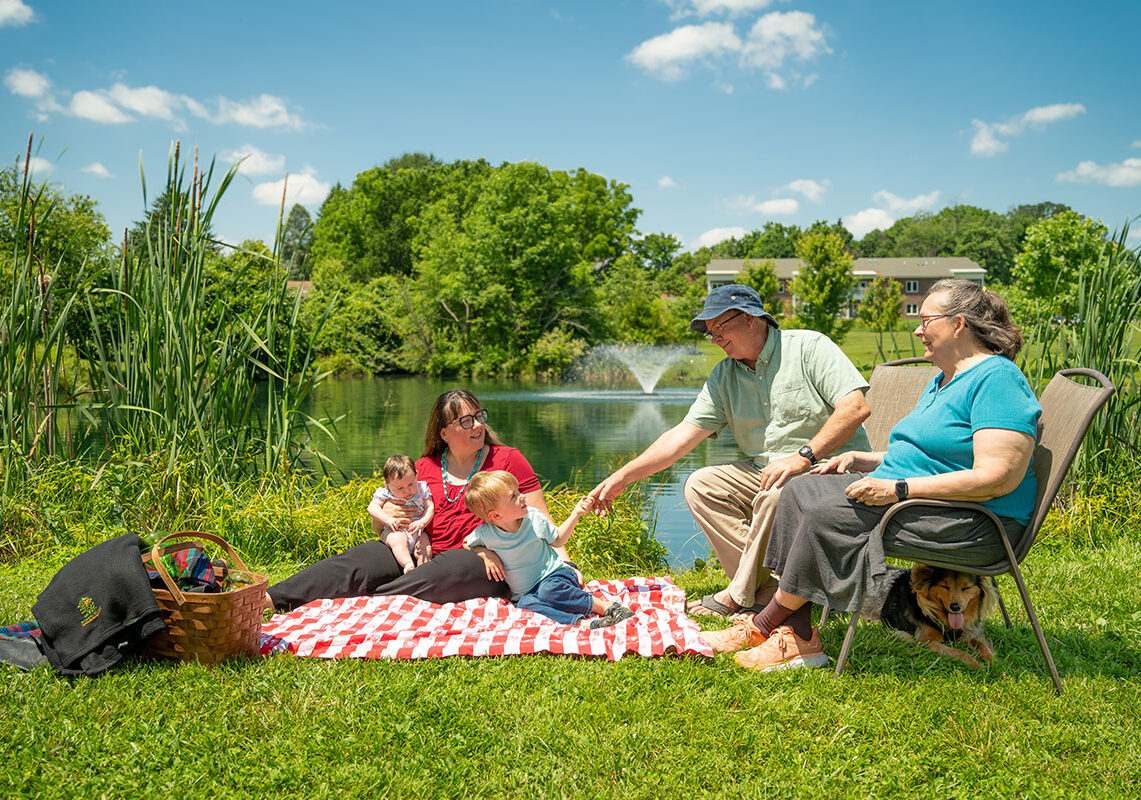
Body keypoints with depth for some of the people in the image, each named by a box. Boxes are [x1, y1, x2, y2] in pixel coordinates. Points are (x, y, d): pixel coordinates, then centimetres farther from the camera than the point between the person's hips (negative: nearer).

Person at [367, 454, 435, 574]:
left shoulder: (422, 489, 3)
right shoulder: (385, 493, -3)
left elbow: (430, 507, 2)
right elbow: (372, 507, -10)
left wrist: (422, 522, -18)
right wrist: (387, 519, -26)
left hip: (417, 531, 3)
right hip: (394, 531, -3)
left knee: (425, 548, -22)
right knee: (398, 539, -35)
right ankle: (408, 564, -44)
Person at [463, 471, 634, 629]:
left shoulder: (534, 518, -6)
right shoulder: (484, 533, -11)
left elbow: (557, 540, 9)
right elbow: (466, 544, 10)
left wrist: (575, 514, 0)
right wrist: (486, 554, -8)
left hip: (554, 575, 0)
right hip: (525, 593, 1)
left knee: (549, 590, -36)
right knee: (525, 604, -34)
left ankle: (605, 606, -32)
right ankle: (582, 624, -45)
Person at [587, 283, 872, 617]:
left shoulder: (809, 347, -8)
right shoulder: (723, 377, 9)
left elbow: (856, 407, -18)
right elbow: (682, 435, 4)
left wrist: (803, 456, -26)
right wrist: (622, 477, -2)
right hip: (765, 472, 7)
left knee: (776, 495, -35)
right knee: (699, 486, -9)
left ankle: (740, 596, -14)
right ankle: (769, 585, -16)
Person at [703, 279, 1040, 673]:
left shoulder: (997, 379, -14)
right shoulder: (942, 381, 19)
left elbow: (998, 477, -24)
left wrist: (899, 489, -26)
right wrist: (862, 460, 9)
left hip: (974, 523, -11)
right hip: (916, 499, 11)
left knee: (828, 515, -25)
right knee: (801, 490, -4)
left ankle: (765, 626, -7)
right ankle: (798, 638, -12)